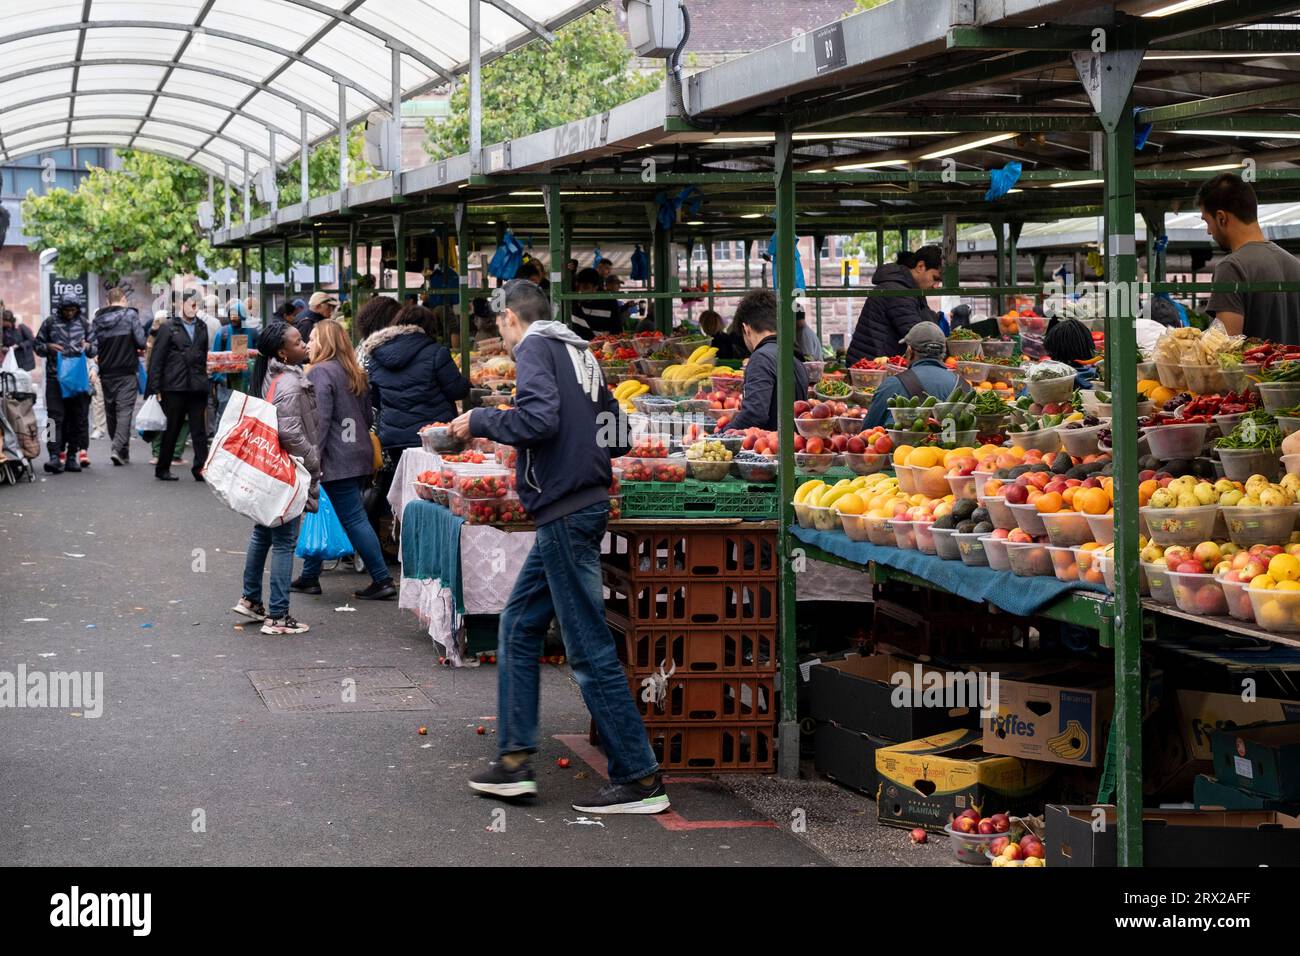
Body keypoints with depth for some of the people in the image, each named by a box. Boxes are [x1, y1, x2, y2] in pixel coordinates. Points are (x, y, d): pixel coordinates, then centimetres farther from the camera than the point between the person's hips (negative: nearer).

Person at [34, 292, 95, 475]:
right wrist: (48, 347, -9)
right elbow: (37, 345, 12)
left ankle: (72, 456, 11)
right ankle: (55, 456, -14)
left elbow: (95, 349, 18)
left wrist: (88, 347, -6)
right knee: (55, 417, -9)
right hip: (55, 376, -2)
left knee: (78, 418, 3)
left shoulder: (83, 323, 11)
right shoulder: (50, 323, 6)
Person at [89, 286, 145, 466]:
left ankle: (123, 451, 19)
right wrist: (139, 349, 9)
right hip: (126, 372, -4)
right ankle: (118, 448, -20)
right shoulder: (130, 315, -6)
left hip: (106, 372, 4)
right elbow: (141, 341, -11)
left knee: (110, 411, 13)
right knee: (125, 409, -5)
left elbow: (92, 345, 0)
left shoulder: (98, 318, 5)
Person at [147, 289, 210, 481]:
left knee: (199, 431, 0)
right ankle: (162, 468, 17)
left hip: (197, 387, 3)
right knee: (171, 430, 6)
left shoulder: (202, 328, 12)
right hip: (174, 387, -3)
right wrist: (156, 388, -8)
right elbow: (157, 359, -3)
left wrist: (204, 382, 7)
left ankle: (201, 469, 2)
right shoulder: (169, 327, 0)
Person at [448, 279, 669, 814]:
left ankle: (640, 779, -3)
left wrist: (480, 422, -9)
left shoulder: (535, 346, -8)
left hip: (564, 511, -10)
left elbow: (538, 417, -23)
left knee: (590, 649, -6)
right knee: (519, 627, 16)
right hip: (587, 502, 10)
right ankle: (514, 760, 17)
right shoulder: (579, 350, 17)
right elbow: (615, 427, 18)